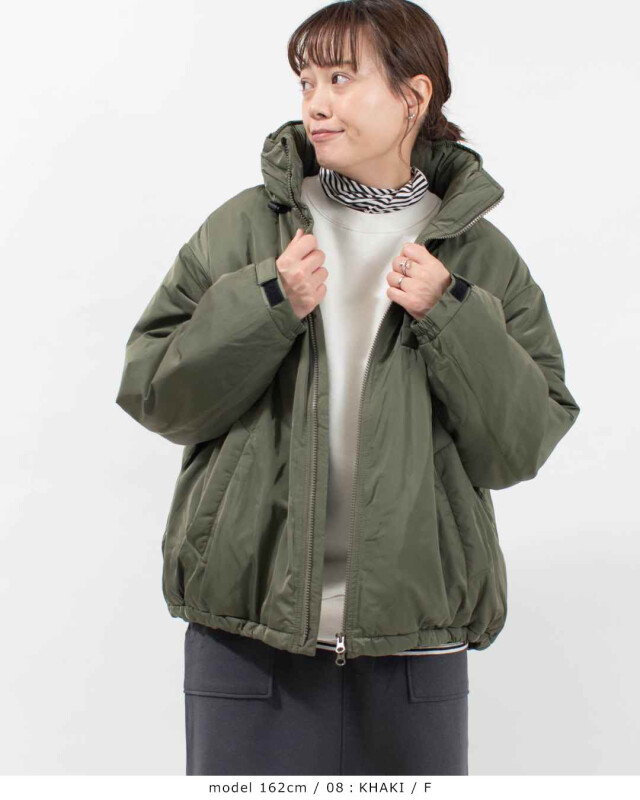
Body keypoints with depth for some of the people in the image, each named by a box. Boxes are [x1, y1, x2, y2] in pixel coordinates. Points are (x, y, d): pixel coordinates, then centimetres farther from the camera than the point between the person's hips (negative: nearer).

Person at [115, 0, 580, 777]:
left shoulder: (481, 255, 4)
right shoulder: (245, 227, 4)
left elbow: (524, 444, 0)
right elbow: (150, 390, 1)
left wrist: (450, 318, -13)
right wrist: (267, 305, -12)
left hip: (415, 633, 1)